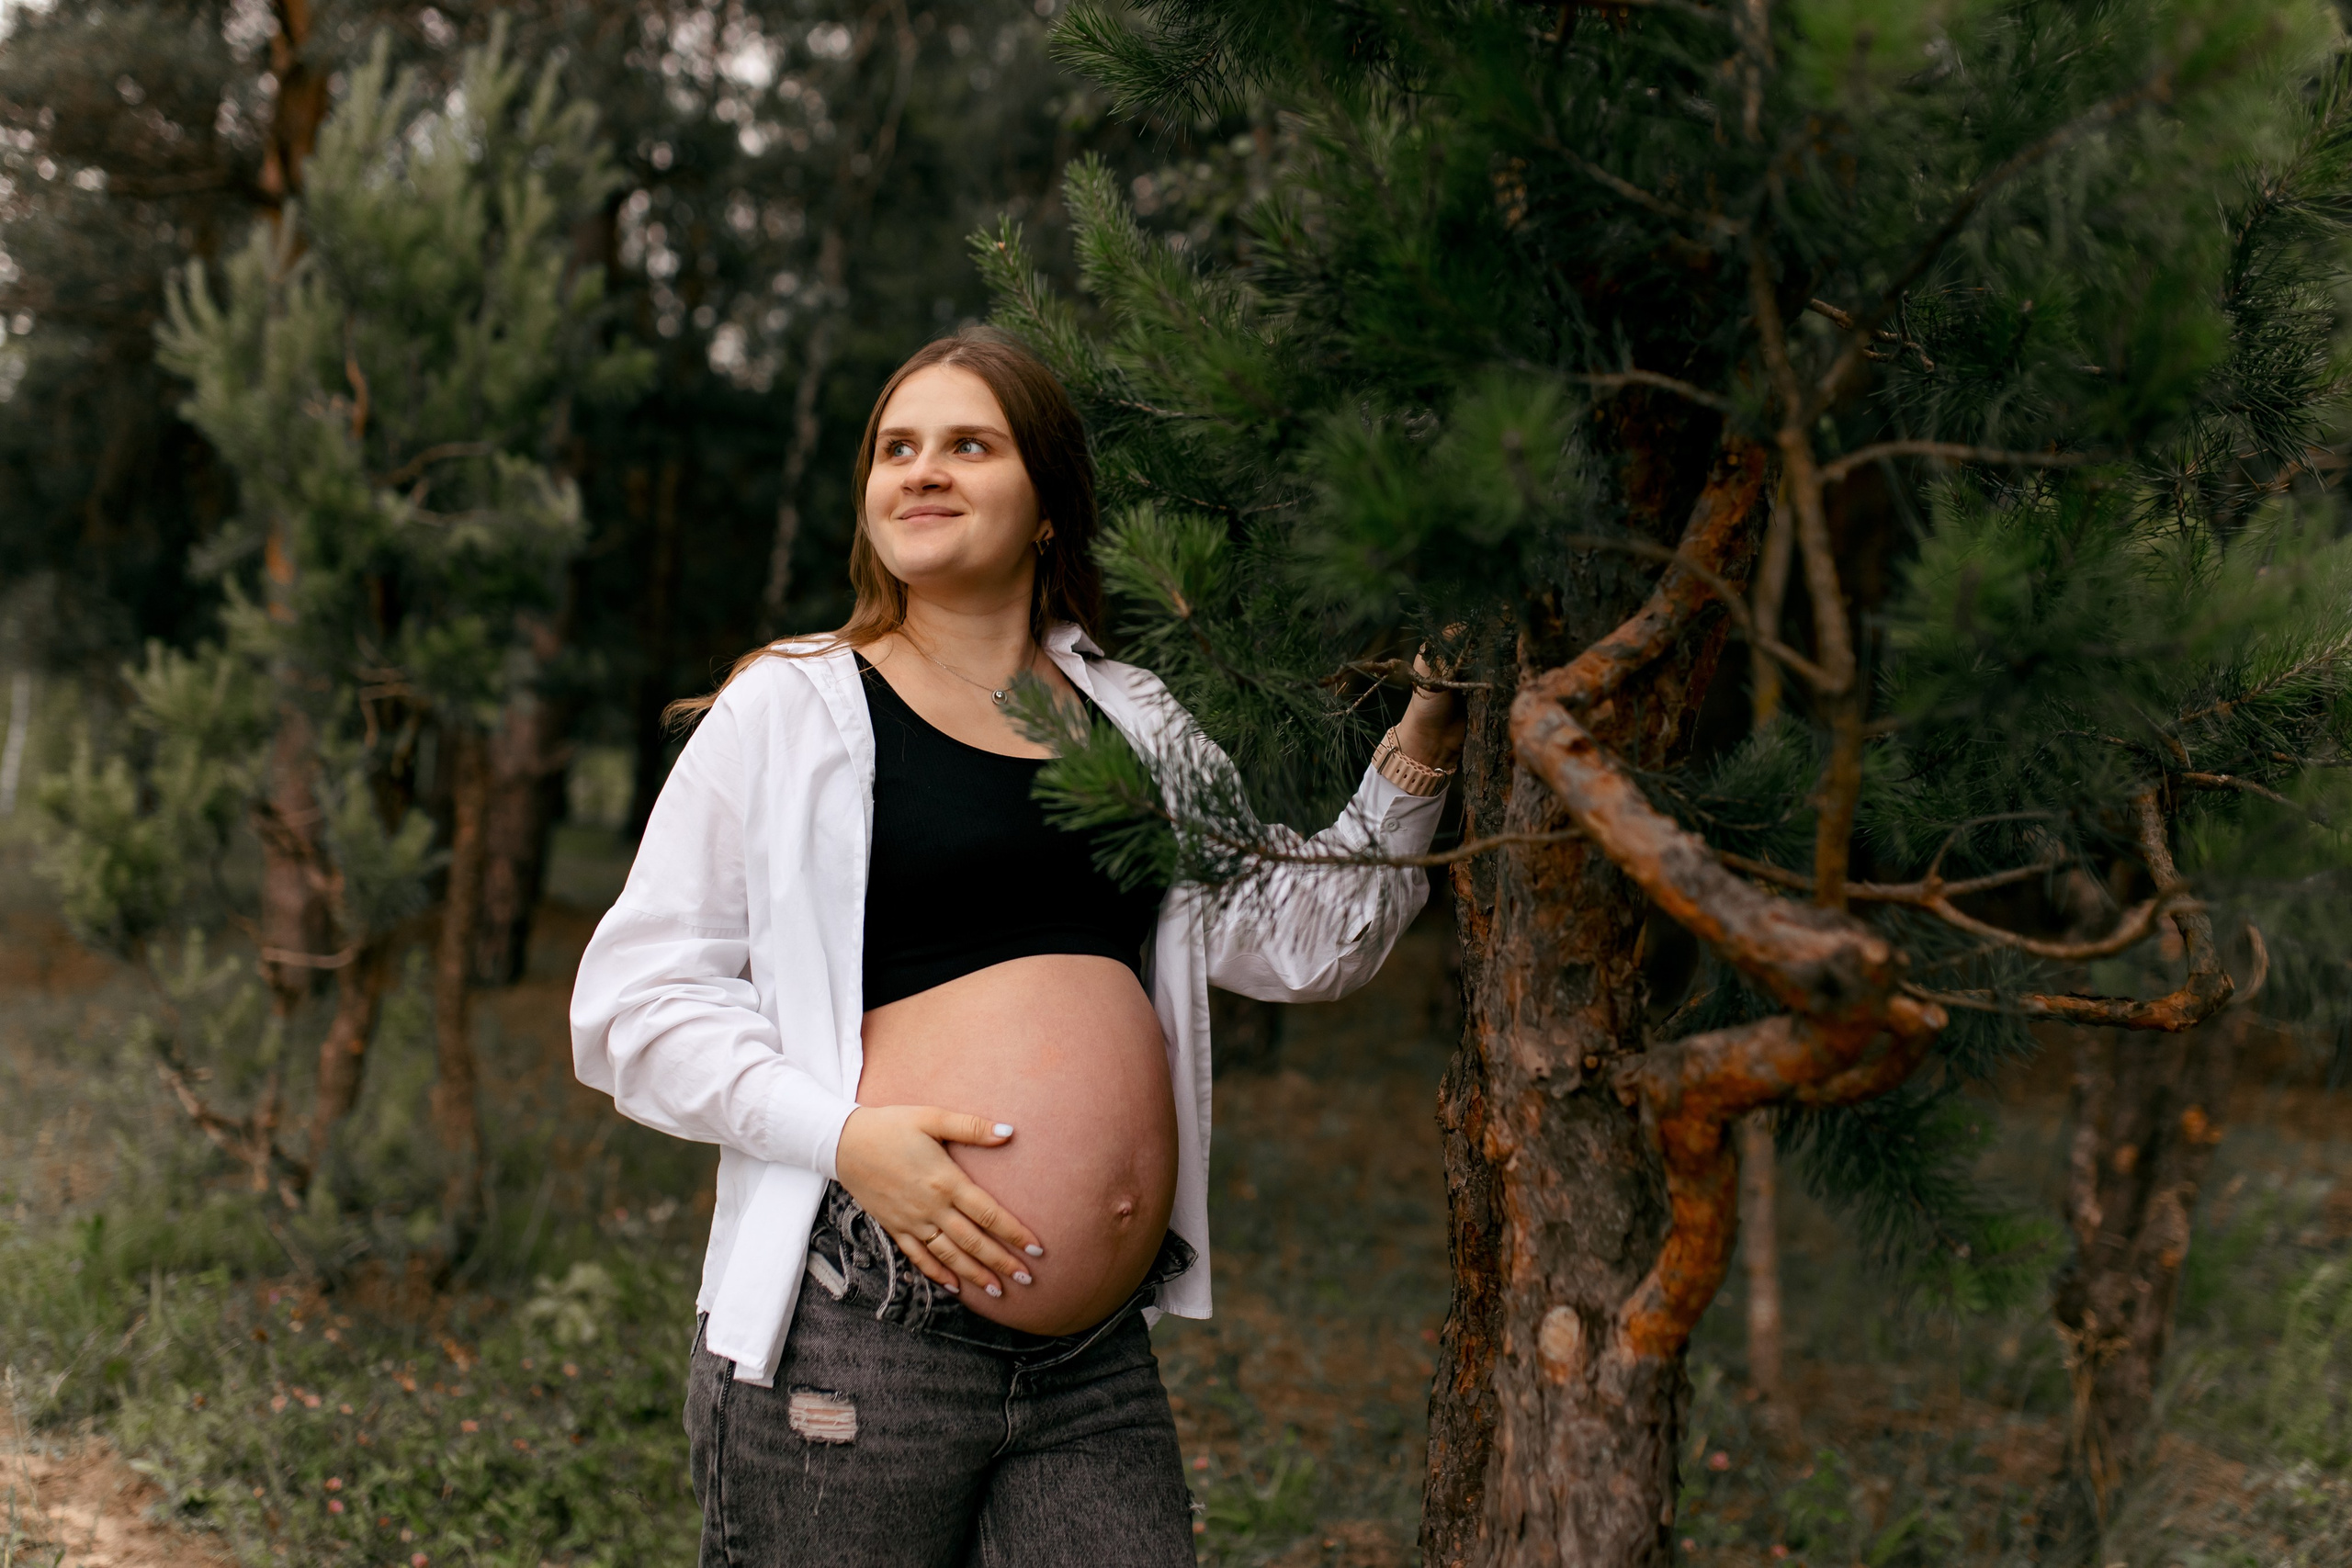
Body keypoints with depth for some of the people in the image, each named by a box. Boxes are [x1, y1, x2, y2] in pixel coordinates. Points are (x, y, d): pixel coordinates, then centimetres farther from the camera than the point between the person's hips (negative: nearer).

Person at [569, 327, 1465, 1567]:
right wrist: (845, 1134, -15)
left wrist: (1413, 759, 3)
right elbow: (637, 1000, -2)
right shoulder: (791, 709, 2)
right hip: (851, 1341, -4)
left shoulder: (1133, 724, 16)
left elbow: (1304, 939, 15)